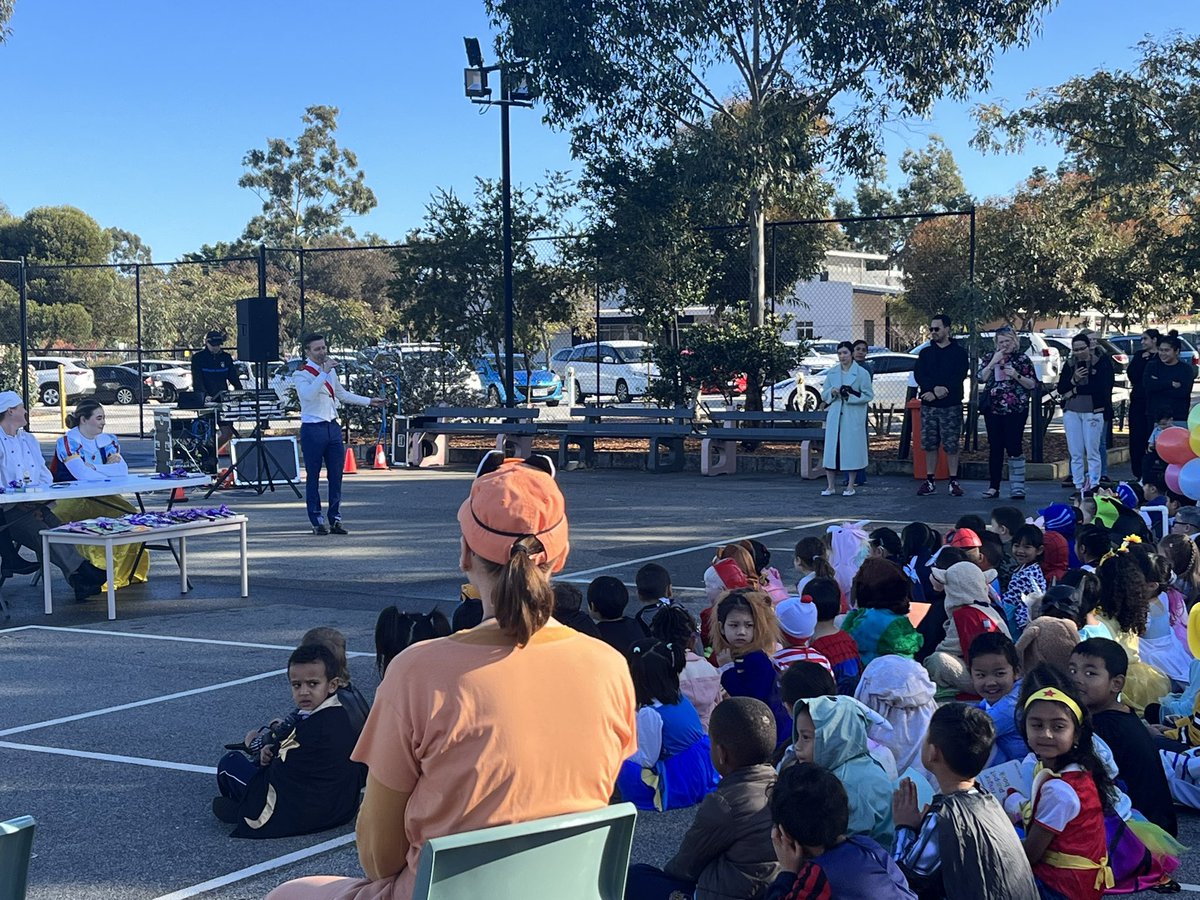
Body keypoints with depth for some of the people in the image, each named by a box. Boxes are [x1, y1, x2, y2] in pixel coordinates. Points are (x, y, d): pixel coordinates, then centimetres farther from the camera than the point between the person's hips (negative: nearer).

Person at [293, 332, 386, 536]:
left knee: (336, 475, 5)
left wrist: (369, 401, 27)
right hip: (312, 429, -6)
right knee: (313, 476, -1)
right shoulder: (301, 374, -7)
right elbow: (308, 394, -26)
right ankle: (317, 521, 4)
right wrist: (324, 372, -28)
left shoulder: (331, 370, 14)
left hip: (332, 427, 6)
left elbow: (342, 394, 27)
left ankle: (335, 519, 12)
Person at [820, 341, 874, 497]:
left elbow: (869, 395, -3)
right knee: (831, 449, 0)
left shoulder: (862, 373, -1)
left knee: (852, 449, -1)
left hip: (853, 418, -3)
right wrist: (832, 393, -7)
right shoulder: (831, 373, 11)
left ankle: (850, 487, 9)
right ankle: (830, 486, 7)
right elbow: (824, 395, 14)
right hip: (835, 416, 3)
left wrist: (852, 395, -15)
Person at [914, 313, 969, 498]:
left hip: (951, 406, -3)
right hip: (928, 406, 3)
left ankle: (953, 482, 4)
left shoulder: (959, 353, 2)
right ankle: (929, 481, 10)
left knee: (951, 445, -2)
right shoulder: (925, 353, 12)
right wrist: (934, 388, -18)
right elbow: (918, 375, -1)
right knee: (930, 445, 4)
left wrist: (938, 392, -18)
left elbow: (959, 377, -10)